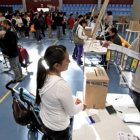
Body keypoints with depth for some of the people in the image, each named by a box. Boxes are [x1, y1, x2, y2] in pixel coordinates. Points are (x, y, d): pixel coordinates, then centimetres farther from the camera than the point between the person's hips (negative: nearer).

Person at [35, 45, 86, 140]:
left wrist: (74, 100, 3)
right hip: (58, 128, -5)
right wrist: (82, 106, -2)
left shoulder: (44, 75, -16)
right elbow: (71, 112, -21)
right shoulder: (62, 86, -38)